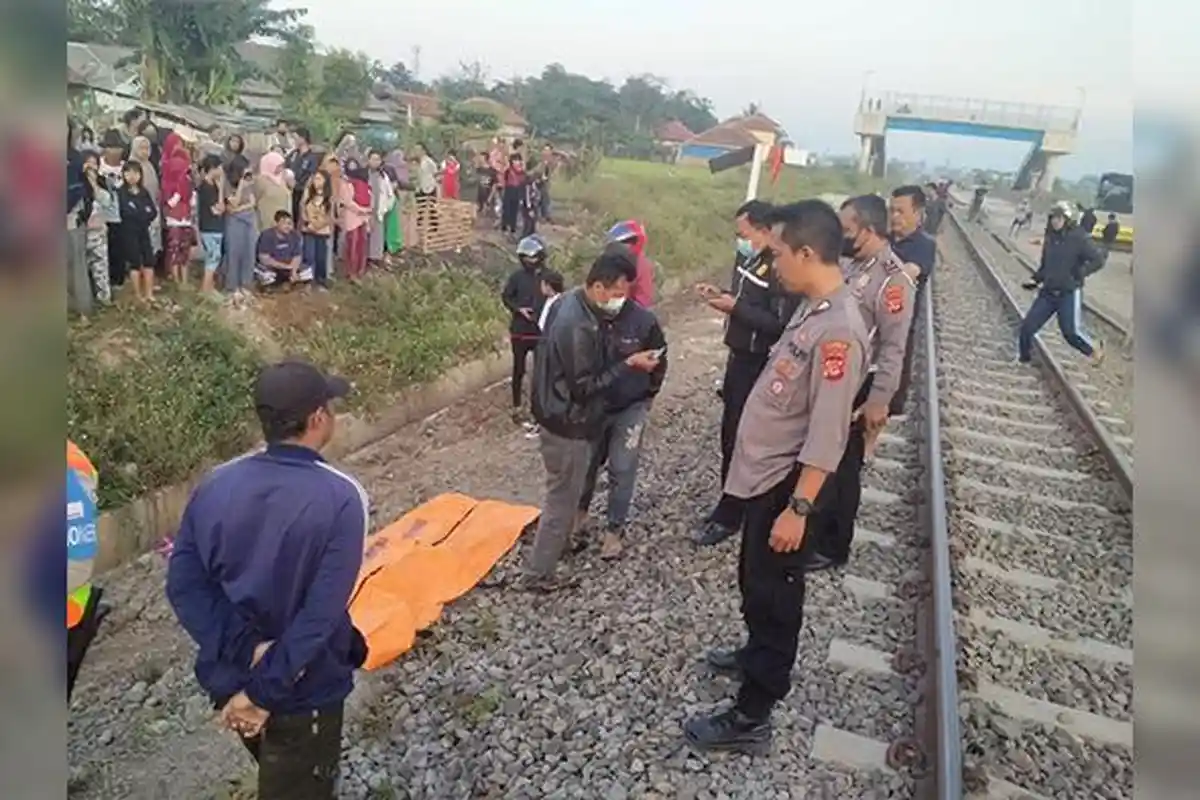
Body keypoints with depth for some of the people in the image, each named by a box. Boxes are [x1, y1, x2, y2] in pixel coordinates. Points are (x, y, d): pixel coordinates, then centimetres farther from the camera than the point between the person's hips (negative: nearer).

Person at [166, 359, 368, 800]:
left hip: (227, 678, 5)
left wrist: (247, 651, -14)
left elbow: (184, 585, -10)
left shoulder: (214, 485, -8)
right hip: (302, 690, -5)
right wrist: (263, 691, -18)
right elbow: (322, 613, -26)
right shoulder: (341, 498, -23)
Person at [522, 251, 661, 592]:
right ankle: (539, 575, 17)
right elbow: (585, 386, -25)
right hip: (568, 423, -9)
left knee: (563, 494, 26)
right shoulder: (579, 327, -30)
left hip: (558, 414, 10)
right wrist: (629, 364, -21)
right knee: (562, 499, 5)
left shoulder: (569, 301, 2)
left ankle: (557, 541, 45)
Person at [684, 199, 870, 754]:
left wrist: (798, 507, -24)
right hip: (765, 473, 9)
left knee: (772, 596, 3)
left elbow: (828, 433, -26)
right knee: (754, 582, 25)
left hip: (786, 482, -9)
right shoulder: (815, 310, 4)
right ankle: (758, 655, 48)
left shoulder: (839, 330, -26)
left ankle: (750, 718, 18)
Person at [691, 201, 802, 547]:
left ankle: (728, 515, 12)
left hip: (758, 365, -9)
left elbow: (780, 326, -25)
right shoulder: (748, 258, 7)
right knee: (730, 432, 16)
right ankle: (732, 503, 31)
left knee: (739, 437, -1)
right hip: (739, 356, 9)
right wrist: (720, 295, -1)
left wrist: (735, 307, -24)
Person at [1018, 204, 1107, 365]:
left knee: (1071, 331, -10)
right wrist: (1035, 280, 5)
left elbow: (1098, 260, -12)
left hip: (1069, 293, -6)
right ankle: (1023, 359, 21)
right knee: (1027, 327, 1)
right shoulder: (1050, 238, 7)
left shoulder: (1079, 238, -11)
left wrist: (1079, 274, -19)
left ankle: (1095, 350, 18)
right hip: (1047, 293, 6)